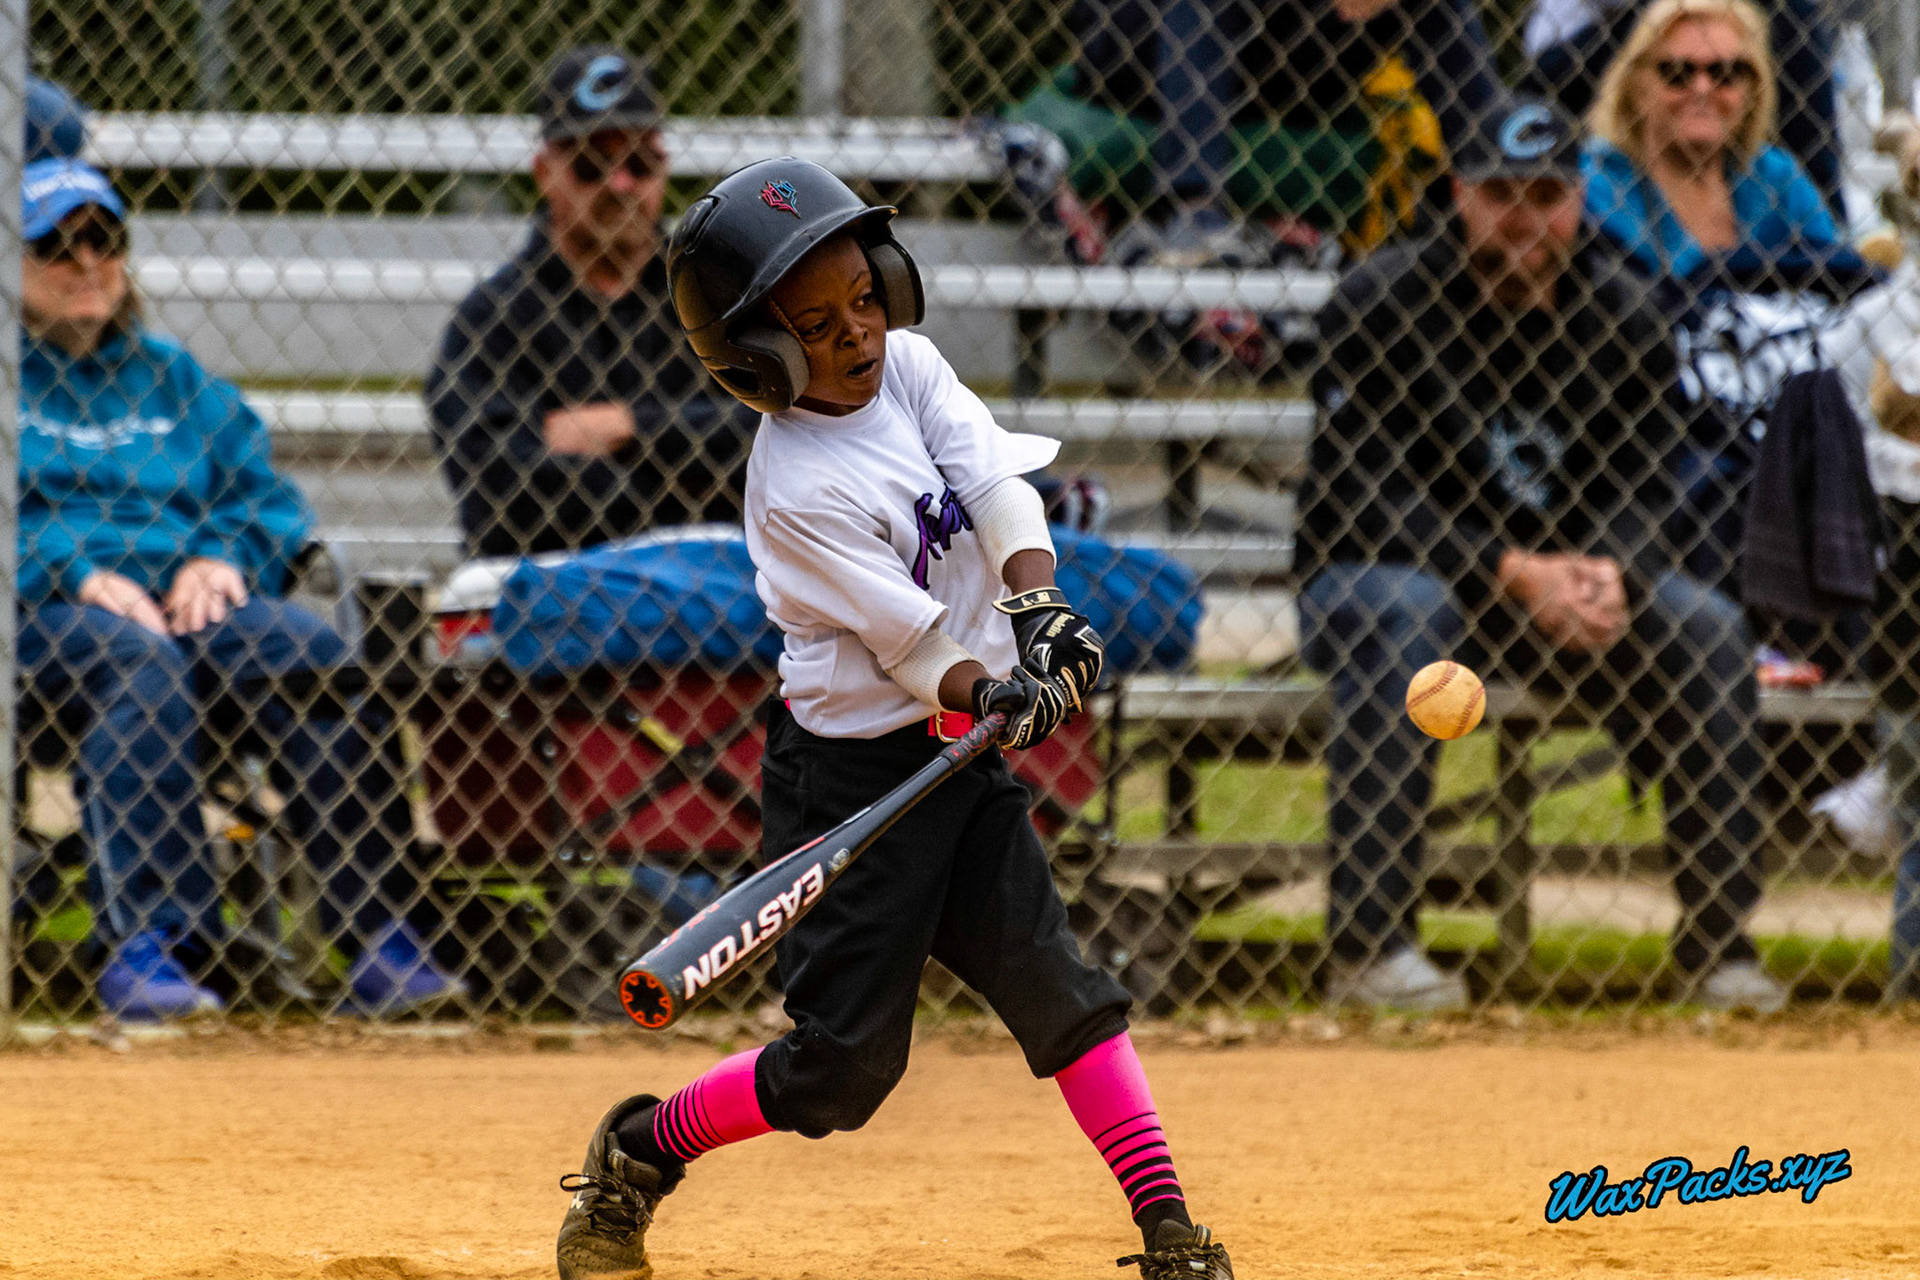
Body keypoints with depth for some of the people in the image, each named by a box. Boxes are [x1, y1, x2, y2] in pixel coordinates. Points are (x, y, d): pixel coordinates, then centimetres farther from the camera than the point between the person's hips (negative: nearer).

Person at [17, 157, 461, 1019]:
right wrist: (81, 573, -17)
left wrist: (223, 555, -2)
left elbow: (268, 498, 21)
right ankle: (146, 943, -47)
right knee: (142, 664, -40)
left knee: (315, 659, -29)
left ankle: (377, 938, -34)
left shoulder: (171, 377, 29)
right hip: (47, 608, -4)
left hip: (191, 595, 4)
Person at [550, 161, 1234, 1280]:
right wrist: (1001, 698, -40)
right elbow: (914, 647, -22)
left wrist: (1039, 609, -29)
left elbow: (999, 489, -12)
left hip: (965, 761, 6)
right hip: (856, 775, -6)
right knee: (844, 1064, -4)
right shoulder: (799, 493, -20)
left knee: (1063, 994, -2)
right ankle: (639, 1155, 18)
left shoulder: (909, 367, 0)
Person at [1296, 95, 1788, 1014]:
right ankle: (1369, 945, -38)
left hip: (1563, 578, 4)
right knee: (1403, 613, -38)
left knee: (1708, 630, -18)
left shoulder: (1619, 311, 3)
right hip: (1371, 571, -4)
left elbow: (1638, 487, 1)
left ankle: (1717, 944, -12)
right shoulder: (1379, 304, -11)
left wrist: (1604, 573, -23)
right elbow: (1363, 492, -17)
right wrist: (1512, 574, -27)